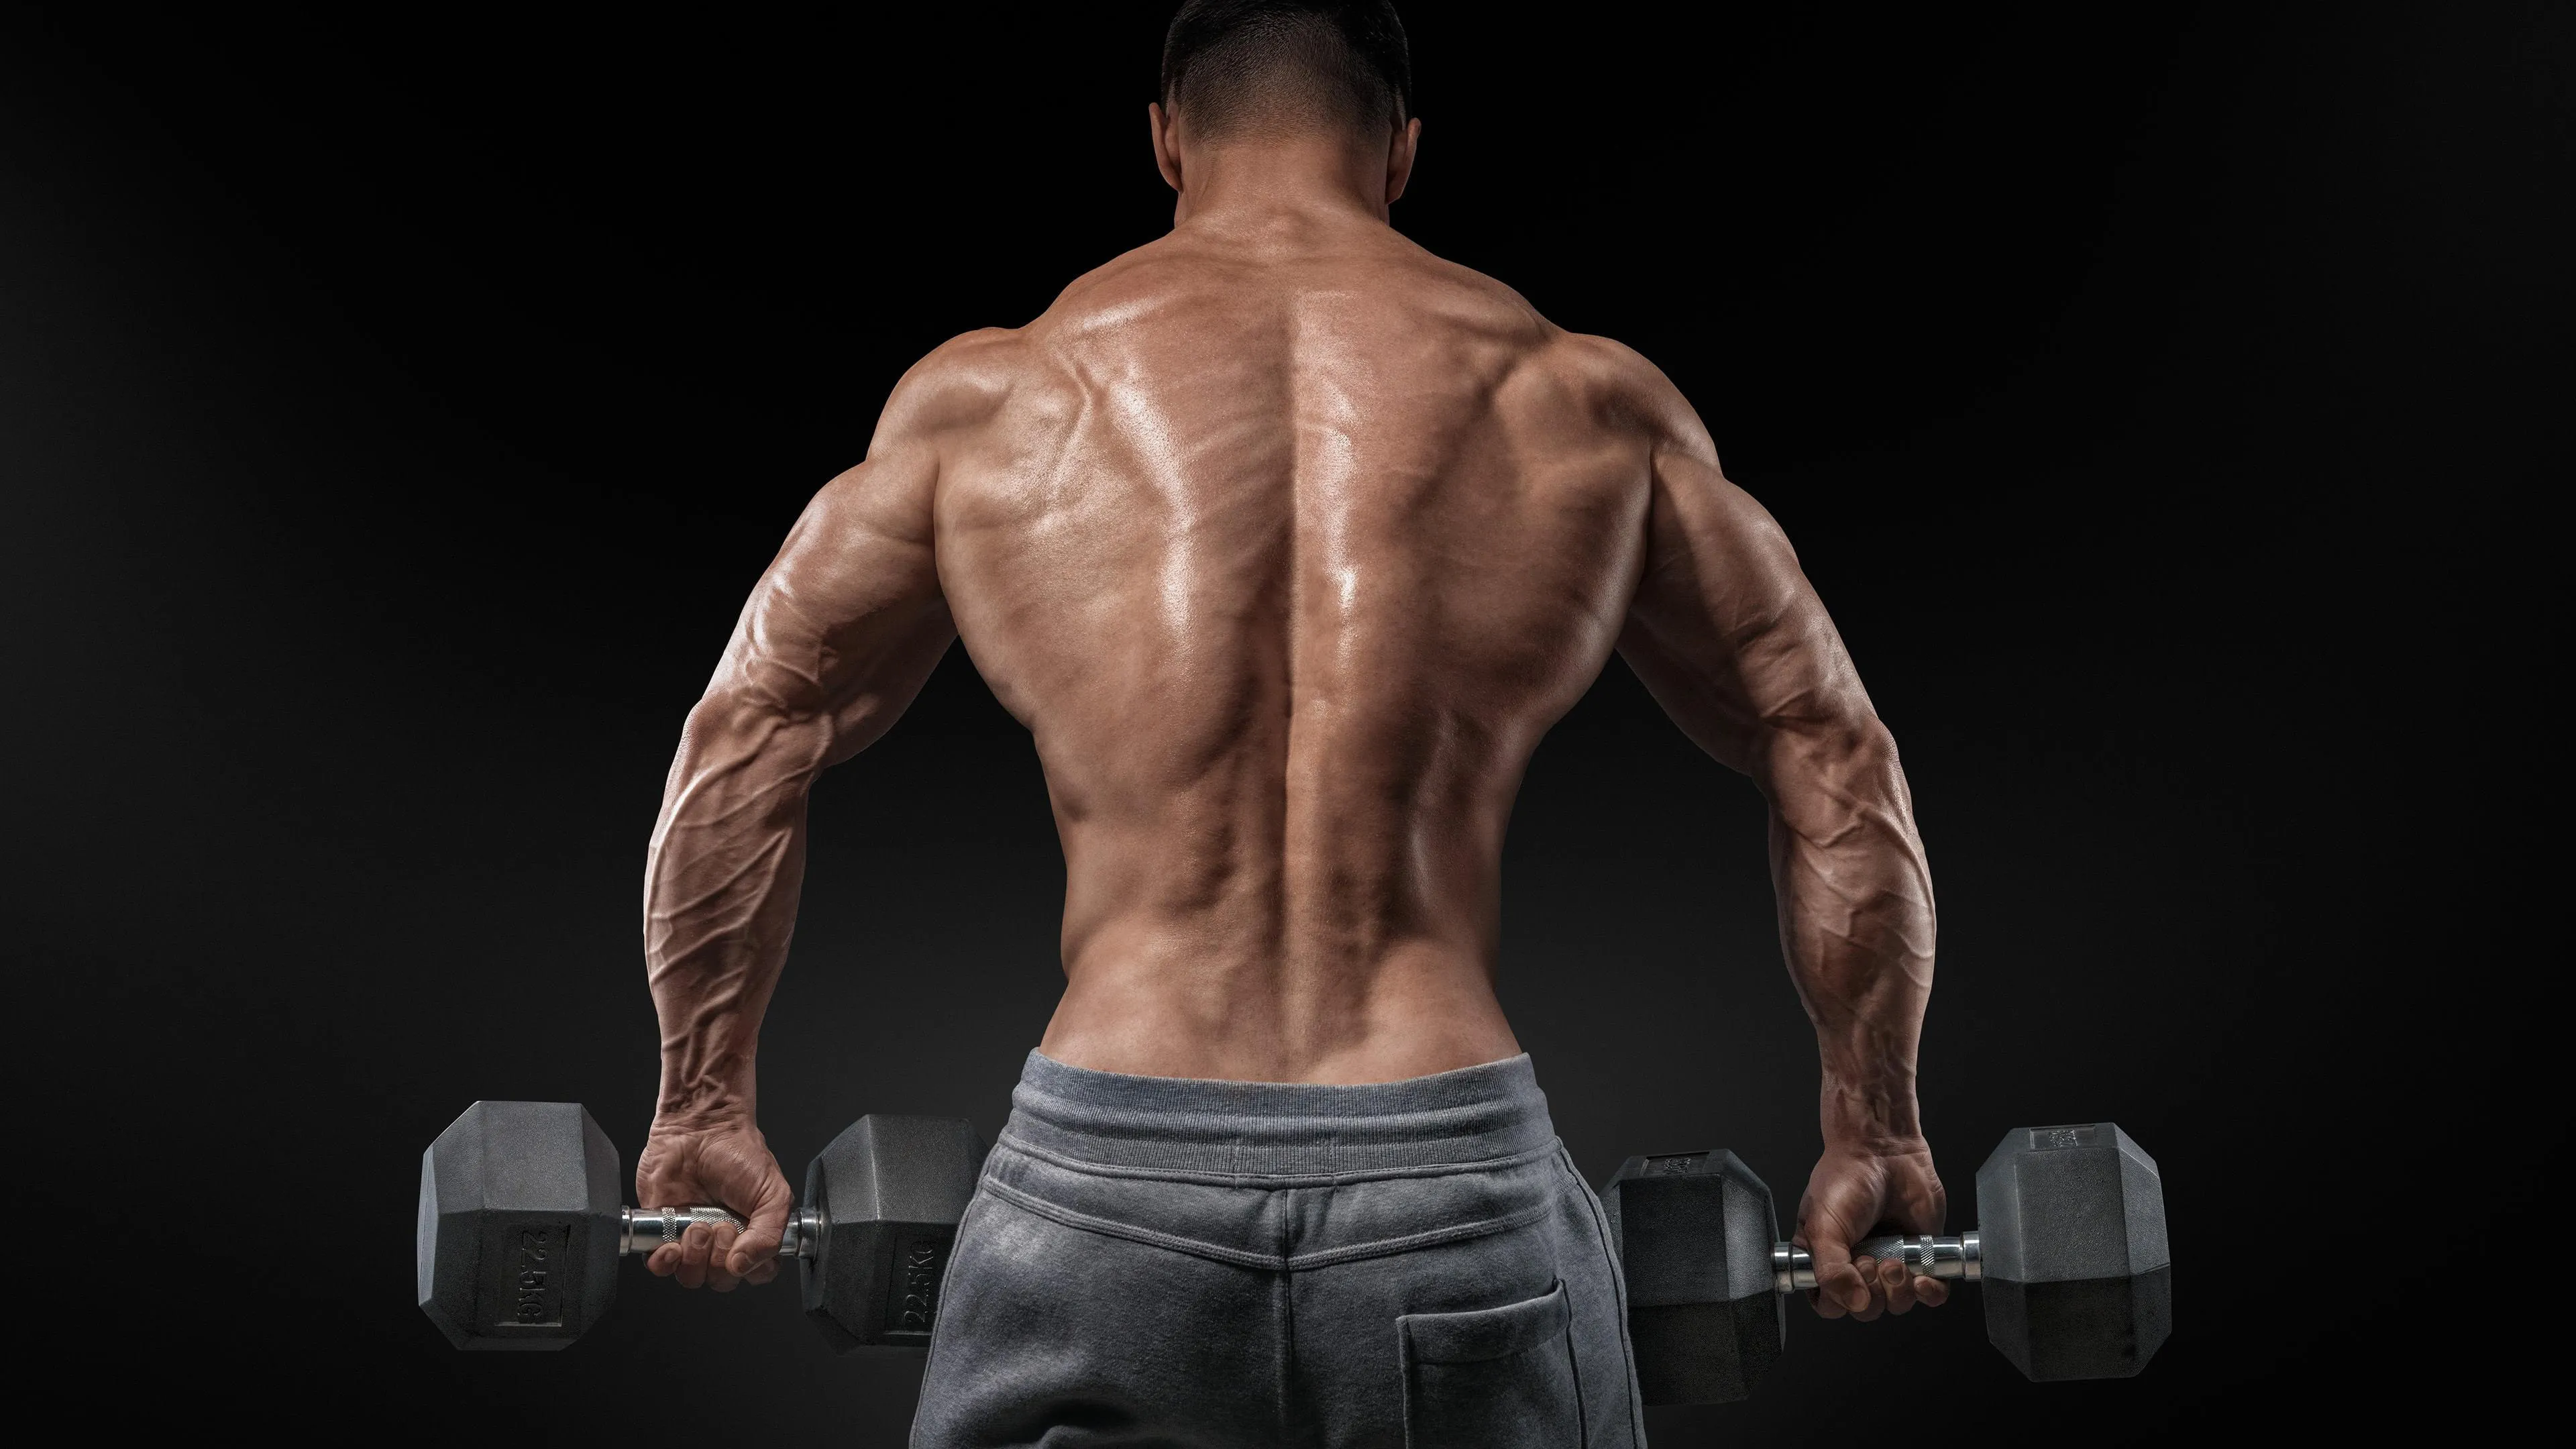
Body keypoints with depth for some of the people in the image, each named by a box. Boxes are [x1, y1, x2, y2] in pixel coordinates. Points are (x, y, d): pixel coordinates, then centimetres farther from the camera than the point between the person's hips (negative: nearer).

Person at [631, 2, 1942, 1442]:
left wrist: (706, 1101, 19)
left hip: (1102, 1180, 0)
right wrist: (1873, 1124, 21)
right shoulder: (1587, 400, 9)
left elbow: (748, 731, 10)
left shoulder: (991, 395, 7)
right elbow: (1833, 755, 13)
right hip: (1463, 1183, 1)